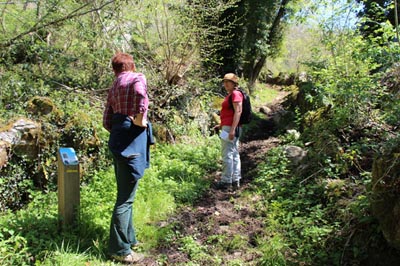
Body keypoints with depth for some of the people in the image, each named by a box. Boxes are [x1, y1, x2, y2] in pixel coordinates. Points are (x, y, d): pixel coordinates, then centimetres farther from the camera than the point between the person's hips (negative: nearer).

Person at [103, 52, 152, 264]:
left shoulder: (113, 87, 18)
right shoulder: (137, 78, -3)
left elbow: (106, 121, 15)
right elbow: (140, 92, -29)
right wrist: (140, 119, -18)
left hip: (118, 140, 8)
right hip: (131, 142, -8)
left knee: (125, 193, 19)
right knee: (126, 197, -2)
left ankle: (128, 238, 32)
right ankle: (119, 249, 7)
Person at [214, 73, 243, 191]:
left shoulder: (235, 94, -11)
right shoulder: (230, 94, 18)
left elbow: (238, 112, -20)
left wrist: (232, 129, -25)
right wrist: (222, 125, 25)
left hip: (230, 128, -11)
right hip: (230, 128, 11)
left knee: (227, 154, -7)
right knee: (234, 154, 11)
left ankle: (226, 181, -1)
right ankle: (235, 180, 17)